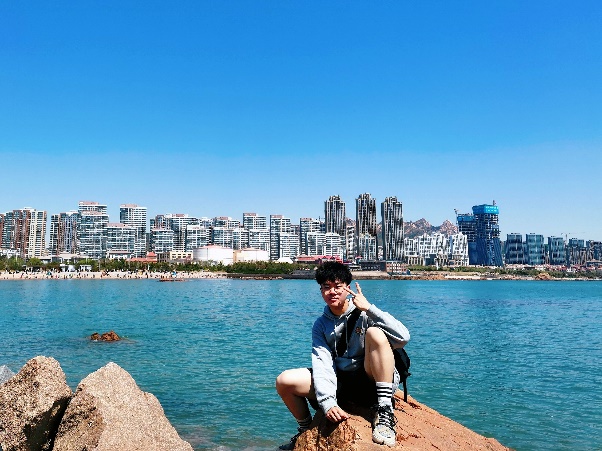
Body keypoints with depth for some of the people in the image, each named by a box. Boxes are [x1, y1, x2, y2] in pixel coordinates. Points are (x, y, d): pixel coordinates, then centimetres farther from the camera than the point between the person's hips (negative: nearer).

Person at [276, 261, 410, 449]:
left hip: (374, 382, -4)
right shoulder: (321, 325, 4)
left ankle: (384, 412, -24)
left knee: (375, 333, -29)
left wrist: (369, 308, -27)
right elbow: (322, 363, -9)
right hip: (340, 384, 5)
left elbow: (403, 338, -24)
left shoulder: (364, 314, -9)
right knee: (284, 381, -7)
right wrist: (328, 402, -24)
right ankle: (306, 431, 20)